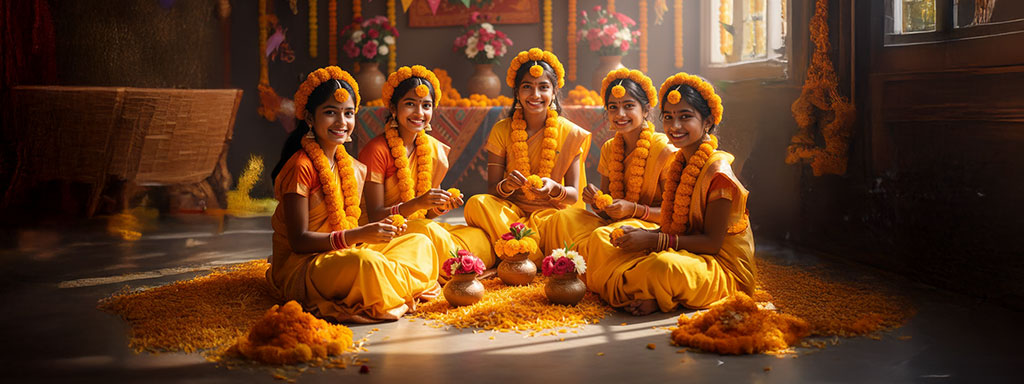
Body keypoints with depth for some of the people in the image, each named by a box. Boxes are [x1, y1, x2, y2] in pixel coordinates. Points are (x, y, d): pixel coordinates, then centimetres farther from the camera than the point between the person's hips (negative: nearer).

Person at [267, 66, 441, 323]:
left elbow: (348, 225, 12)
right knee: (364, 262, -36)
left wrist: (382, 230, -9)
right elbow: (298, 240, -19)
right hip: (298, 266, -8)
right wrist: (357, 235, -27)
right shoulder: (300, 167, -15)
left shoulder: (354, 168, 9)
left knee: (420, 242, 5)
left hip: (344, 253, 8)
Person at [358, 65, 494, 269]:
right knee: (427, 231, -35)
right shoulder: (376, 150, -11)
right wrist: (416, 204, -29)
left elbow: (426, 214, 11)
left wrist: (442, 206, -13)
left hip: (423, 227, 5)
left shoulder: (434, 150, 6)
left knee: (479, 236, -19)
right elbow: (375, 216, -14)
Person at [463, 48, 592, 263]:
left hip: (550, 213, -2)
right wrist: (506, 186, -26)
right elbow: (491, 190, -1)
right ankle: (537, 264, -23)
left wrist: (554, 189, -24)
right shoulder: (502, 131, 3)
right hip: (509, 212, 2)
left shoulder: (570, 134, 1)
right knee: (476, 203, -30)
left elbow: (573, 195, -1)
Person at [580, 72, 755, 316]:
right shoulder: (679, 164, 9)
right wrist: (642, 234, -10)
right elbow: (673, 227, 10)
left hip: (724, 268, -9)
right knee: (602, 238, 7)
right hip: (683, 255, 9)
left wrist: (655, 240, -22)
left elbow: (712, 242, -20)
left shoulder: (717, 173, -18)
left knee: (664, 266, -41)